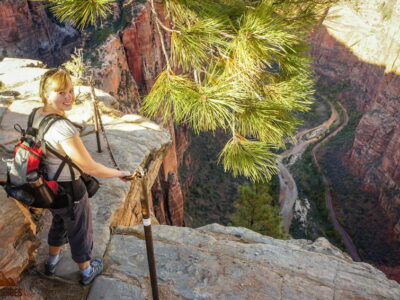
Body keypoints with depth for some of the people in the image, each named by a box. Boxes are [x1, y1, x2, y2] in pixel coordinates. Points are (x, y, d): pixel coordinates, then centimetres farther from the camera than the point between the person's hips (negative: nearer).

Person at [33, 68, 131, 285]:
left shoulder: (37, 115, -8)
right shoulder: (63, 128, -35)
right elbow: (90, 168, -30)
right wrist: (120, 173, -16)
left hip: (48, 186, 8)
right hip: (69, 190, -8)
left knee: (58, 222, 34)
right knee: (79, 231, 18)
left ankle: (51, 261, 60)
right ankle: (87, 272, 45)